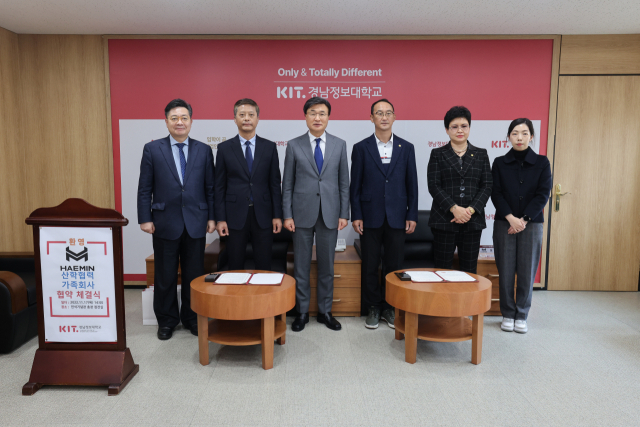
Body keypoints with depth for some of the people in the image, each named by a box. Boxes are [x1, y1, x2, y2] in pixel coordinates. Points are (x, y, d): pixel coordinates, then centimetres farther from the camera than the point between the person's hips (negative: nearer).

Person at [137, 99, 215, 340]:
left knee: (194, 274, 10)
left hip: (195, 223, 1)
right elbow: (144, 189, 1)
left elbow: (210, 188, 5)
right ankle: (166, 320, 26)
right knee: (165, 275, 9)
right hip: (165, 223, -1)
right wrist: (145, 218, -4)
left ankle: (191, 318, 27)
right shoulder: (152, 149, 1)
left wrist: (211, 217, 1)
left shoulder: (204, 150, 4)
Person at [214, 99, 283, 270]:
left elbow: (275, 183, 4)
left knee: (264, 267, 8)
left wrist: (277, 215, 0)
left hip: (263, 215, 1)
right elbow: (220, 186, 2)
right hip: (235, 215, 0)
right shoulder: (224, 148, 3)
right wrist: (220, 218, -3)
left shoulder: (269, 147, 4)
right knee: (235, 267, 10)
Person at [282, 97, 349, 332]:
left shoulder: (339, 144, 5)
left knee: (327, 266, 9)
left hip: (329, 214, 1)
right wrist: (287, 215, -4)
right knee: (301, 266, 7)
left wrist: (344, 214, 0)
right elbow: (287, 184, 2)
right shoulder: (294, 145, 2)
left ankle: (325, 311, 24)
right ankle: (302, 312, 22)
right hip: (302, 213, -1)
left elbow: (344, 182, 6)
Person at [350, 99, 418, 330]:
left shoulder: (406, 148, 7)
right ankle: (374, 308, 22)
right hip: (370, 216, -1)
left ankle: (390, 307, 24)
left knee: (394, 265, 7)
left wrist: (412, 215, 1)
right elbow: (355, 185, 1)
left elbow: (412, 184, 7)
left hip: (397, 217, 1)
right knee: (370, 265, 6)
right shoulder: (361, 148, 3)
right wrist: (355, 216, -4)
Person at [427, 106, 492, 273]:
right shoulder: (437, 154, 6)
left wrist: (471, 210, -11)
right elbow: (433, 186, -4)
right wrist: (454, 208, -15)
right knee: (442, 268, 2)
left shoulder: (481, 154, 12)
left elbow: (487, 186, 4)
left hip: (473, 221, 2)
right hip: (444, 220, -2)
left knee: (470, 270, 6)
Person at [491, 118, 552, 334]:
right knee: (506, 271, 3)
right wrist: (511, 218, -14)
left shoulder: (541, 162, 3)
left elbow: (543, 194, -3)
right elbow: (496, 193, -2)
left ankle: (522, 316, 18)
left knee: (527, 272, 4)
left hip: (531, 224, 0)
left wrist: (524, 219, -12)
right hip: (504, 224, 0)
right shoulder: (500, 163, 4)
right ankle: (508, 315, 17)